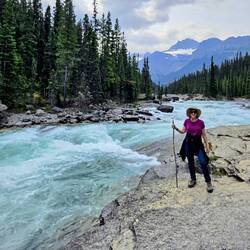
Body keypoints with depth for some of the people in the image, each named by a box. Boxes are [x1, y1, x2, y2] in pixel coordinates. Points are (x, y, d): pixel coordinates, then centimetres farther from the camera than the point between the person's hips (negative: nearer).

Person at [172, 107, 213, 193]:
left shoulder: (201, 122, -7)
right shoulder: (187, 121, -2)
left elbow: (204, 135, 0)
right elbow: (183, 131, 11)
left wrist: (207, 146, 0)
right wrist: (176, 128, -7)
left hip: (198, 144, -2)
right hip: (188, 143, 3)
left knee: (203, 163, -13)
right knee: (190, 162, 11)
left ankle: (208, 182, 0)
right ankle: (193, 180, 28)